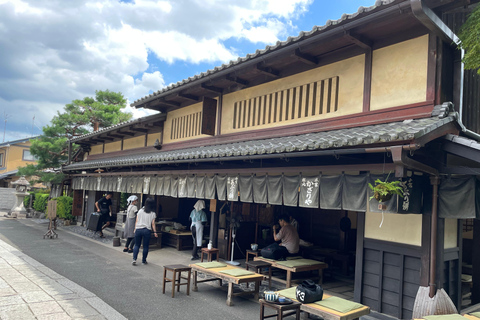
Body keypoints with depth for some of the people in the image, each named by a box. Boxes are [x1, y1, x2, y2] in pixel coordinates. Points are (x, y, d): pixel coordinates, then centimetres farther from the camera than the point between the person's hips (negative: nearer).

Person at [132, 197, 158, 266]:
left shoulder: (140, 211, 1)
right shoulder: (153, 214, -4)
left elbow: (136, 221, 4)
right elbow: (153, 224, -2)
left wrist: (135, 229, 15)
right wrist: (155, 232, 7)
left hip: (138, 229, 2)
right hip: (147, 230, -2)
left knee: (137, 245, 11)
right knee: (145, 246, 9)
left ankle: (134, 259, -2)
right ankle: (144, 261, 16)